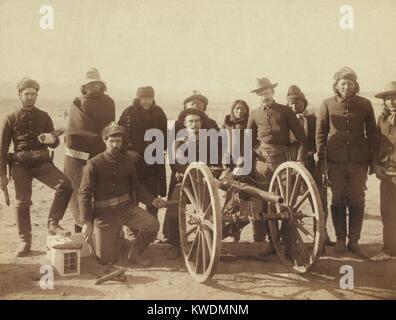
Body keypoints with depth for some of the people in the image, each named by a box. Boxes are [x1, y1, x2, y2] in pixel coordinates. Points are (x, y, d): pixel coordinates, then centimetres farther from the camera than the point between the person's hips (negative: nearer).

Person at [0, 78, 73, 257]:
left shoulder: (44, 117, 8)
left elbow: (55, 143, 11)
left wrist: (52, 139, -15)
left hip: (42, 162, 1)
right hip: (20, 165, -1)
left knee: (65, 185, -21)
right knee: (22, 202, 1)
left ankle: (53, 224, -8)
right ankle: (25, 241, 18)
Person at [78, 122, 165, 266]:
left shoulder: (127, 162, 6)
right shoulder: (94, 164, -7)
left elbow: (136, 187, 12)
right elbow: (84, 194, -8)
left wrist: (152, 200, -5)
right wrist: (87, 222, -14)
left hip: (127, 207, 3)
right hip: (104, 213, -3)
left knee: (152, 224, -23)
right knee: (106, 260, -3)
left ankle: (135, 253, 4)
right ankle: (113, 236, 32)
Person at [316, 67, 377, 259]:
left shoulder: (365, 104, 4)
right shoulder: (327, 105, 3)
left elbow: (371, 132, 9)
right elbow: (320, 132, 5)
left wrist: (372, 157, 4)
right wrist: (321, 157, 1)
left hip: (359, 161, 0)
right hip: (336, 161, 0)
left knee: (357, 201, 2)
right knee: (338, 200, 5)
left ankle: (354, 241, 11)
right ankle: (340, 239, 17)